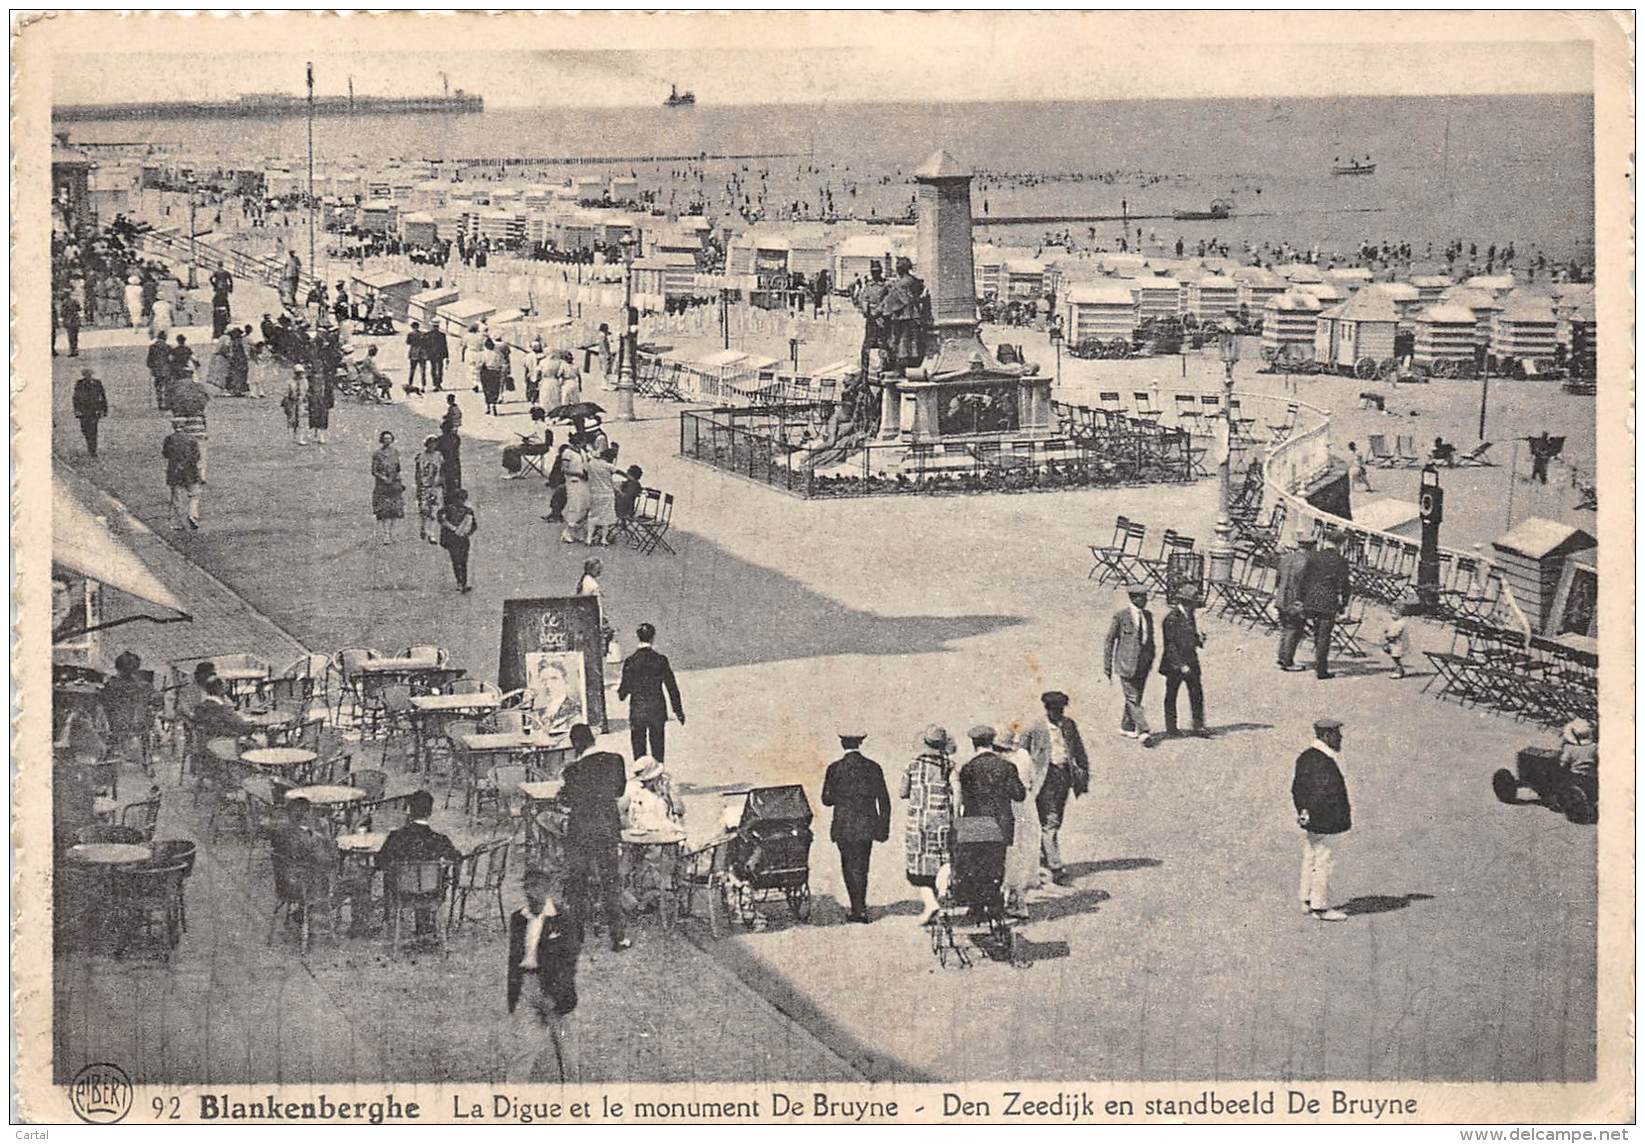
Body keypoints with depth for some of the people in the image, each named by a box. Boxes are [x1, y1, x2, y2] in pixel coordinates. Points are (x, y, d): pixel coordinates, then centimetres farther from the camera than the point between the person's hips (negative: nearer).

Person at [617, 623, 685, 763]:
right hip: (657, 710, 1)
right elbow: (672, 687, -3)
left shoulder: (630, 661, -9)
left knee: (638, 748, 8)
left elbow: (624, 690, -4)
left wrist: (620, 691, 20)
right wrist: (679, 711, 6)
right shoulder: (661, 660, -8)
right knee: (657, 748, 10)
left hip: (637, 711, -1)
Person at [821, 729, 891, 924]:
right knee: (862, 867, 13)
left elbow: (826, 799, -5)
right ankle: (859, 909, 18)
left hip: (844, 827, -3)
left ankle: (859, 909, -4)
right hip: (867, 826, 3)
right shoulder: (873, 767, 0)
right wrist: (884, 827, 7)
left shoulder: (835, 768, -7)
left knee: (850, 867, 4)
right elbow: (884, 800, 1)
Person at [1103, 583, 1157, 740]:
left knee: (1136, 697, 11)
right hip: (1126, 663, -6)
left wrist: (1151, 659, 13)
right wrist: (1107, 666, -4)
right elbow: (1109, 641, -4)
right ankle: (1143, 730, -12)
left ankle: (1127, 728, 24)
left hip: (1143, 664, 6)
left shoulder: (1148, 616, 8)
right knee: (1132, 698, -8)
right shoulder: (1120, 616, -8)